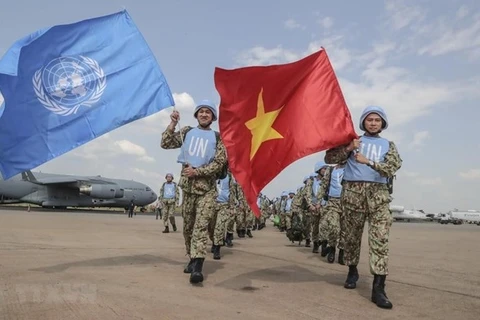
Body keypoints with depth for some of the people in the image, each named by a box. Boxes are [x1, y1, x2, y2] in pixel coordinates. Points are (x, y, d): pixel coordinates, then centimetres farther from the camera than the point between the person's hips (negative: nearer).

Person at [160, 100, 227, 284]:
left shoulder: (217, 138, 3)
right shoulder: (187, 132, 11)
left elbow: (219, 163, -6)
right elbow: (165, 144, 3)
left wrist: (197, 171, -14)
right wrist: (172, 124, -8)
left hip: (207, 189, -3)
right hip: (187, 186, 3)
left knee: (201, 226, -14)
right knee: (188, 226, 12)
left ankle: (198, 267, -20)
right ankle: (192, 259, 28)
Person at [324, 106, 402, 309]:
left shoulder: (388, 145, 14)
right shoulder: (353, 141, 13)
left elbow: (393, 166, -5)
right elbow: (329, 158, 4)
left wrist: (368, 161, -16)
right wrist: (347, 148, -11)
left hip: (378, 193, 0)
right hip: (352, 191, 0)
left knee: (380, 238, -11)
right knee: (351, 235, 9)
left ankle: (378, 288, -12)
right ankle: (352, 271, 31)